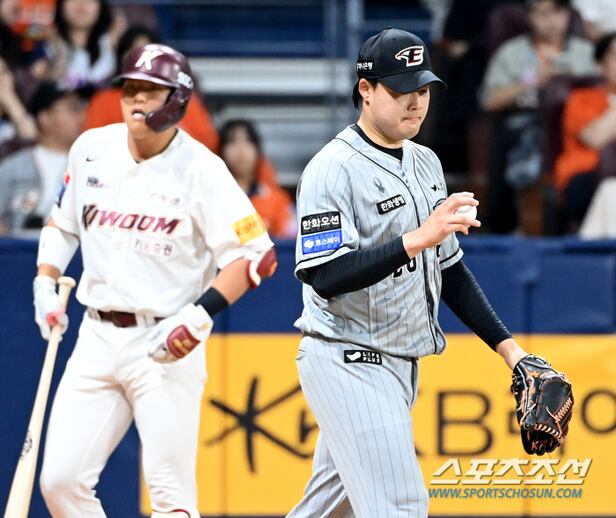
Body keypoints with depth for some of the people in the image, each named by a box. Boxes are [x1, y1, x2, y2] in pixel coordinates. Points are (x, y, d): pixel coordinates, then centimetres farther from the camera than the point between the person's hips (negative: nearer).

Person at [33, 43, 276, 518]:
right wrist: (45, 285, 9)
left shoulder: (199, 168, -9)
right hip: (97, 336, 5)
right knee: (60, 478, -1)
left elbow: (257, 255, -12)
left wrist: (200, 315, -21)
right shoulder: (92, 149, 6)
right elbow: (63, 222, 23)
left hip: (167, 346, -5)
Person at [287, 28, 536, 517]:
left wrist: (509, 347, 12)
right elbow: (325, 276, -24)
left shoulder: (426, 163, 12)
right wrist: (417, 239, -31)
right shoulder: (335, 169, -14)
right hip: (349, 364, -8)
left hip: (401, 364, 8)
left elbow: (449, 267, 19)